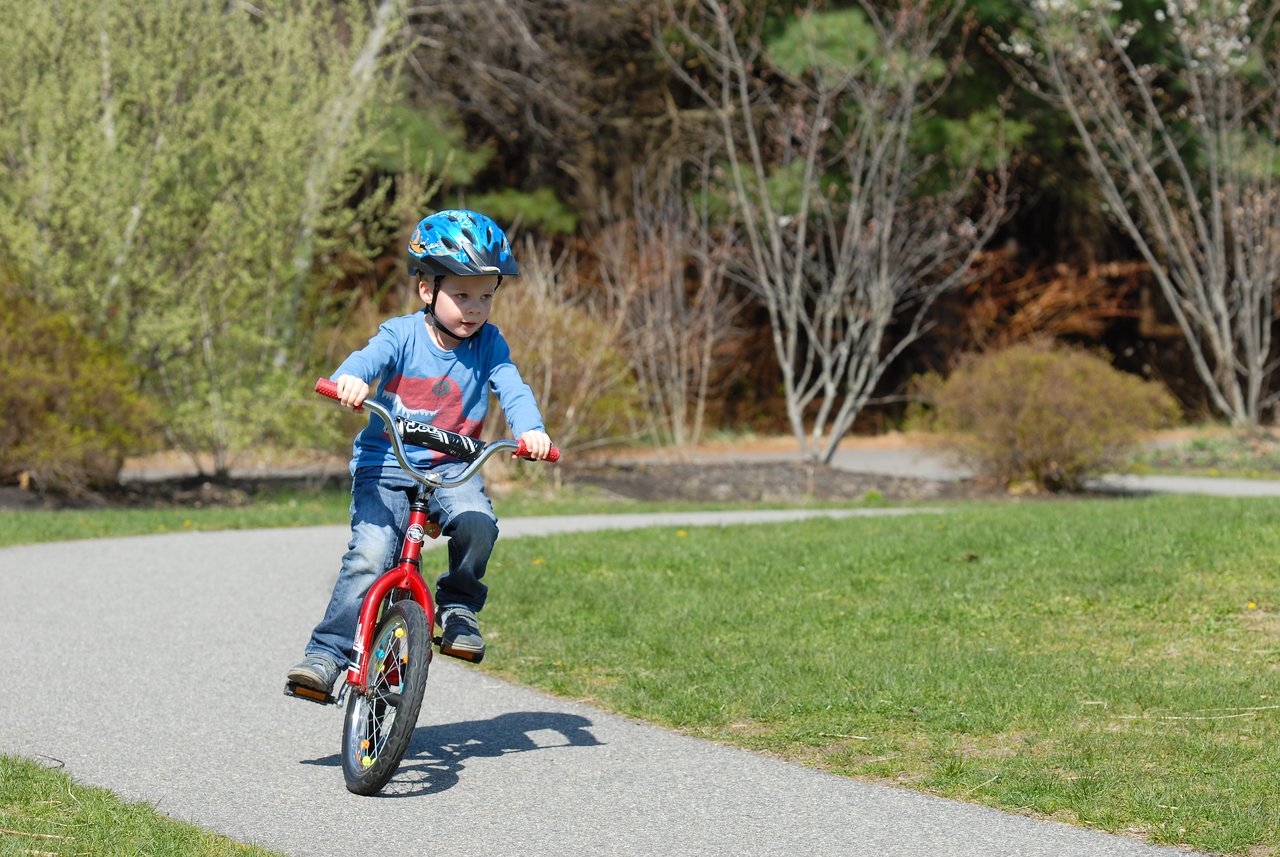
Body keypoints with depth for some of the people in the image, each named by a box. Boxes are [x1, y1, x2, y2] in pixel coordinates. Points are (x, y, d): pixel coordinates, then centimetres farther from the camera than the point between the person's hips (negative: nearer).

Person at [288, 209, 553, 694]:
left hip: (451, 467, 2)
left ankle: (458, 605, 0)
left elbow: (512, 390, -11)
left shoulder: (488, 345, 0)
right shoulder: (402, 335, -7)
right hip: (385, 465, -2)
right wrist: (350, 380, -49)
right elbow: (368, 359, -24)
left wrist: (530, 431, -33)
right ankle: (326, 654, -15)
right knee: (370, 555, -20)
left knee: (476, 523, -28)